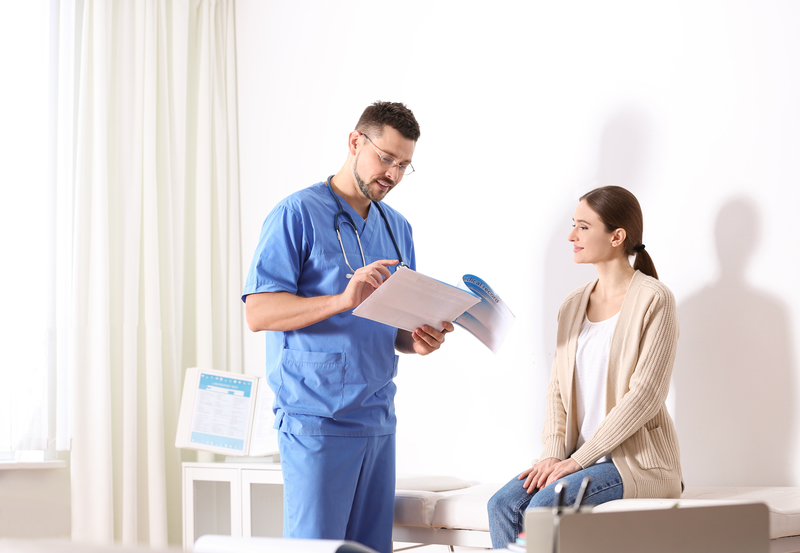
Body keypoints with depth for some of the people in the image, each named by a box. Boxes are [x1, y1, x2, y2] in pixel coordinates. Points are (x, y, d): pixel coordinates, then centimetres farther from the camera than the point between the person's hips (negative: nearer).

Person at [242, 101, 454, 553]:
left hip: (378, 419, 7)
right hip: (317, 418, -7)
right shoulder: (298, 214, -5)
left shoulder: (398, 228, 17)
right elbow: (258, 312, -13)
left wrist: (418, 341, -1)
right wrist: (343, 300, -25)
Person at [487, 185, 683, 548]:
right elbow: (558, 389, 12)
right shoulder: (573, 305, 14)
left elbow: (645, 394, -15)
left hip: (637, 458, -6)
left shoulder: (654, 300, -7)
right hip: (579, 456, 6)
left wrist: (578, 459, -16)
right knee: (502, 504, -19)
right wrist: (553, 453, -6)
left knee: (544, 505, -28)